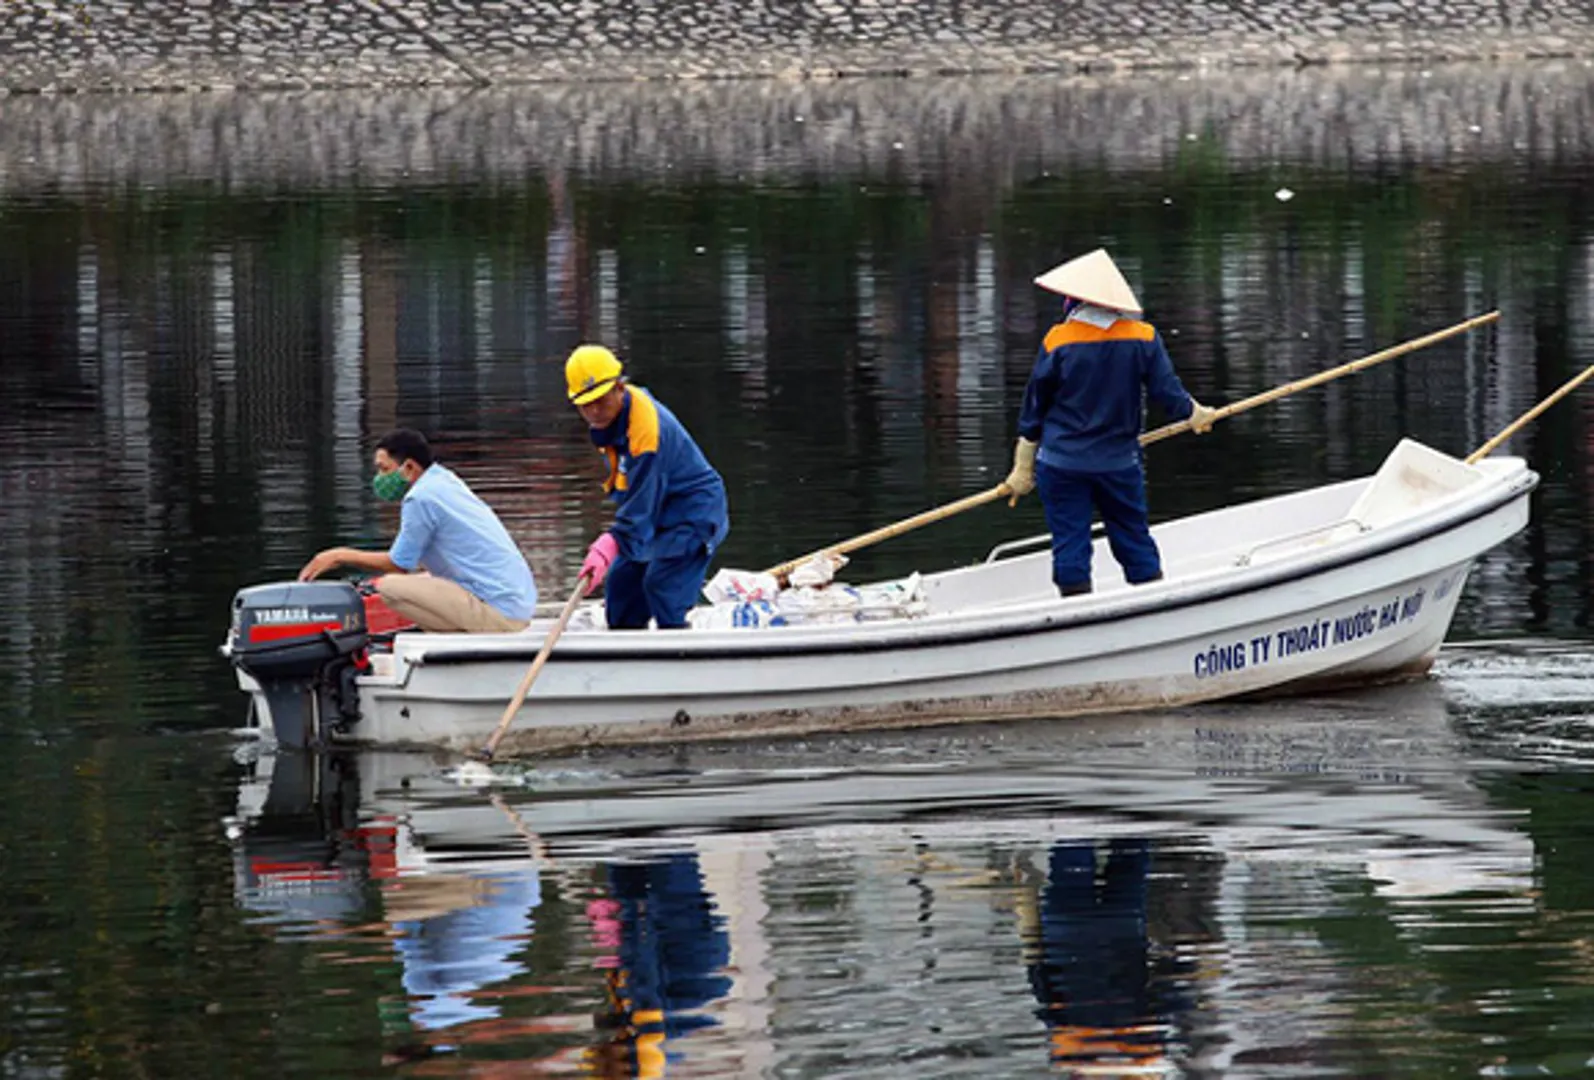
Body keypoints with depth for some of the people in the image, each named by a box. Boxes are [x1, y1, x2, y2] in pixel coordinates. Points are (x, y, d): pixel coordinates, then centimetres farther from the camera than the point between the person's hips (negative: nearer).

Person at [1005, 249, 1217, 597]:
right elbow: (1169, 393, 0)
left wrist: (1022, 468, 7)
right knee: (1135, 542, 14)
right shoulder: (1143, 339, -5)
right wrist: (1196, 415, 24)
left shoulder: (1058, 342, -9)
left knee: (1070, 546, 4)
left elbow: (1033, 411, -2)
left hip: (1061, 464, -2)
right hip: (1120, 463, 2)